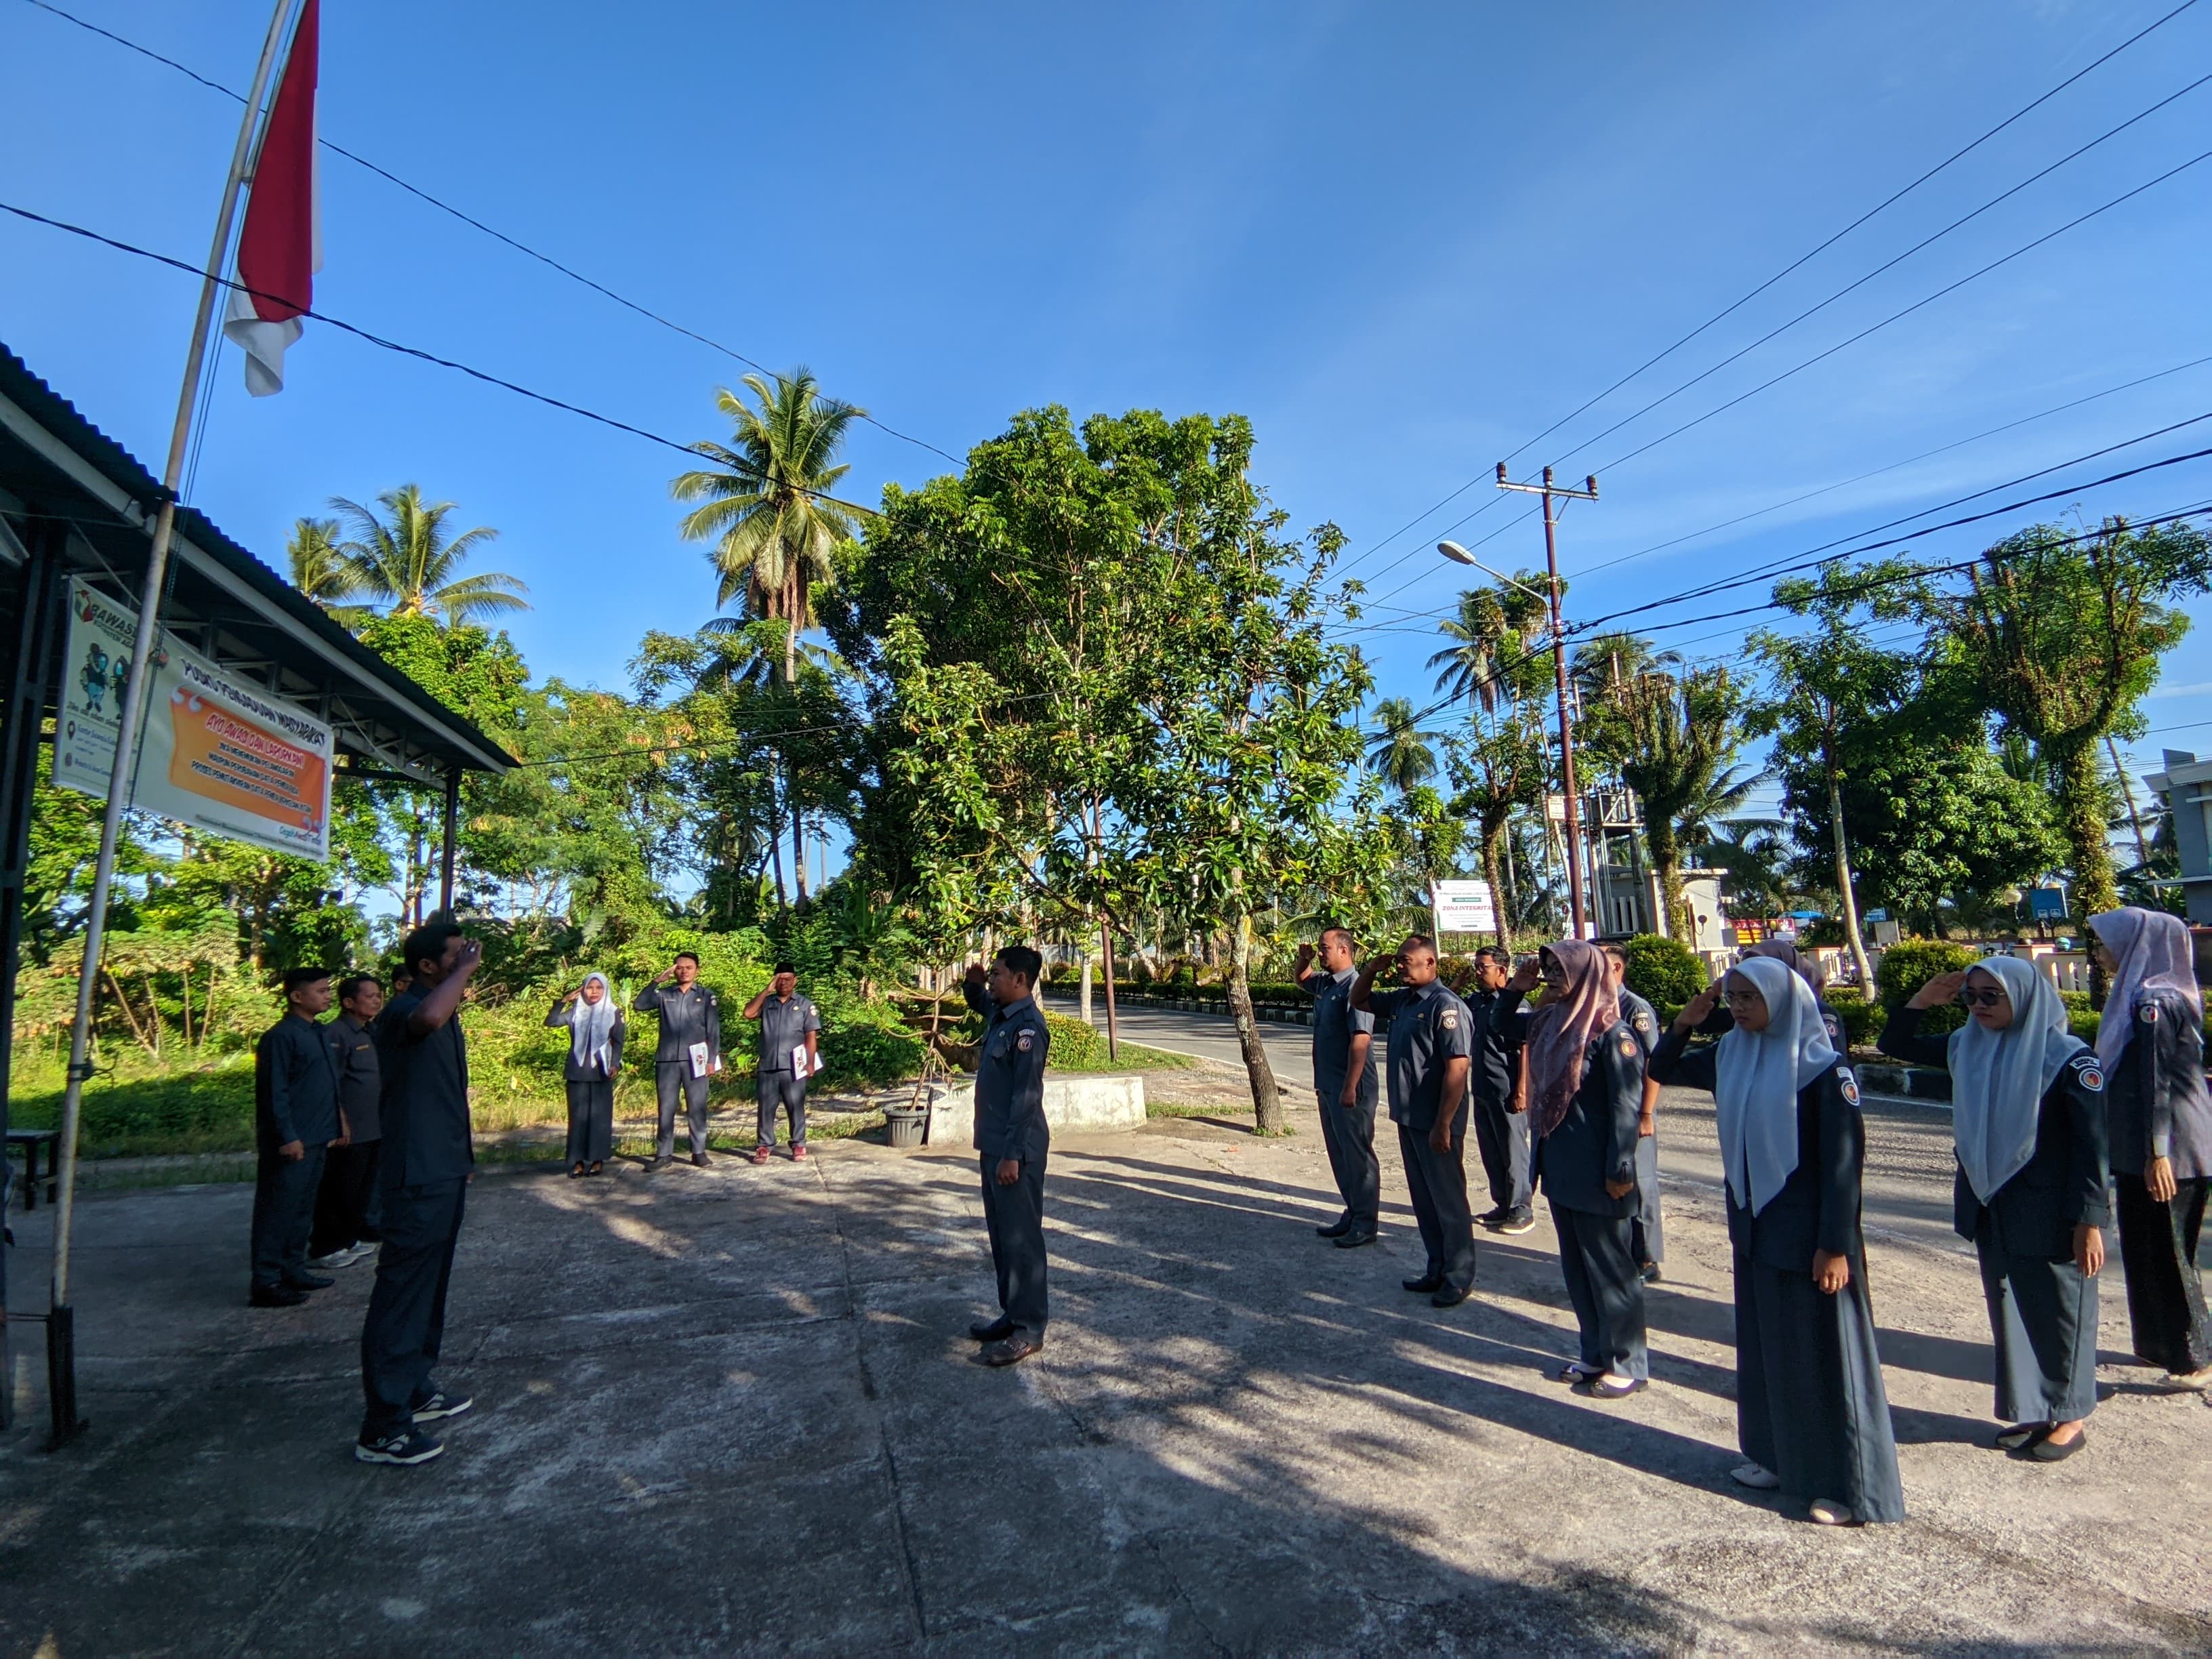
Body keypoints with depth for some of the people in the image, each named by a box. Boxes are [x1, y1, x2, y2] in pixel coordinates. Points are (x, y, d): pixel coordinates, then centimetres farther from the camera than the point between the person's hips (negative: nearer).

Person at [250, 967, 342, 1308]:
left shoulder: (320, 1034, 13)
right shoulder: (281, 1037, -13)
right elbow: (274, 1092, -16)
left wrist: (336, 1124, 17)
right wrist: (288, 1137, -19)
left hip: (317, 1139, 9)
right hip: (293, 1143, -9)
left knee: (303, 1210, 17)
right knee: (278, 1212, -1)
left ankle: (293, 1270, 27)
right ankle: (266, 1283, 6)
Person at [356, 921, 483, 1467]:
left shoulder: (446, 1014, 13)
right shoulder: (403, 1010, -17)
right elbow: (428, 1018, -45)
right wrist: (467, 968, -30)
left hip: (447, 1171, 10)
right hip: (418, 1177, -10)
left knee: (430, 1286, 18)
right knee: (402, 1293, -3)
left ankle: (416, 1389, 31)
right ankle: (382, 1427, 5)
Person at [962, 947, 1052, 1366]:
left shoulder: (1028, 1027, -19)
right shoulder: (999, 1014, 9)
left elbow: (1026, 1096, -22)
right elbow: (976, 1001, 33)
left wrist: (1012, 1155, -23)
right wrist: (973, 983, 10)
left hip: (1016, 1150, -10)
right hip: (993, 1144, 10)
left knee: (1021, 1238, -1)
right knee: (1001, 1234, 17)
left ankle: (1028, 1330, 8)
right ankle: (1011, 1315, 29)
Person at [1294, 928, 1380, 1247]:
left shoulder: (1354, 987, -19)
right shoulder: (1325, 983, 10)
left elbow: (1360, 1040, -24)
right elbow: (1302, 981, 33)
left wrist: (1350, 1088, -26)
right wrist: (1304, 960, 12)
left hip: (1350, 1089, -10)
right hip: (1328, 1087, 10)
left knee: (1357, 1155, 1)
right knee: (1339, 1155, 17)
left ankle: (1365, 1224, 11)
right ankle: (1352, 1214, 28)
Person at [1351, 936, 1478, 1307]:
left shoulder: (1445, 1005, -18)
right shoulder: (1401, 1000, 8)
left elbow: (1458, 1067, -22)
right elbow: (1359, 1000, 24)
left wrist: (1443, 1125, -23)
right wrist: (1372, 969, 5)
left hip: (1435, 1123, -8)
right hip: (1409, 1119, 8)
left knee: (1448, 1200, 5)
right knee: (1424, 1199, 17)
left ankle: (1459, 1277, 18)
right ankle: (1437, 1269, 30)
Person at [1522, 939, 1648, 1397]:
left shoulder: (1612, 1034, -15)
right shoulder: (1551, 1024, 6)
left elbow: (1626, 1107, -16)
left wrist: (1620, 1171, -18)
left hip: (1596, 1174, -7)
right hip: (1560, 1169, 8)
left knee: (1609, 1268, 6)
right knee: (1576, 1267, 16)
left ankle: (1628, 1364, 21)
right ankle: (1596, 1354, 30)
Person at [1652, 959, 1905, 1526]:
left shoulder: (1823, 1069, -16)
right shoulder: (1730, 1055, 2)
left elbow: (1845, 1160, -16)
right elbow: (1662, 1070, 12)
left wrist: (1835, 1245, -17)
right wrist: (1684, 1022, -3)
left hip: (1808, 1234, -7)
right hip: (1753, 1228, 7)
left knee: (1825, 1355, 4)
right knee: (1763, 1346, 17)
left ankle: (1852, 1486, 18)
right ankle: (1777, 1456, 33)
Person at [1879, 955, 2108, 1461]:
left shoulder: (2068, 1058, -14)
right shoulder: (1967, 1046, 2)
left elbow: (2092, 1145, -13)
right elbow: (1894, 1044, 11)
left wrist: (2090, 1221, -15)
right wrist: (1921, 999, -3)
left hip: (2049, 1215, -5)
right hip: (1990, 1209, 6)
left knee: (2058, 1312, 9)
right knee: (2008, 1311, 15)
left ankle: (2068, 1419, 26)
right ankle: (2031, 1412, 29)